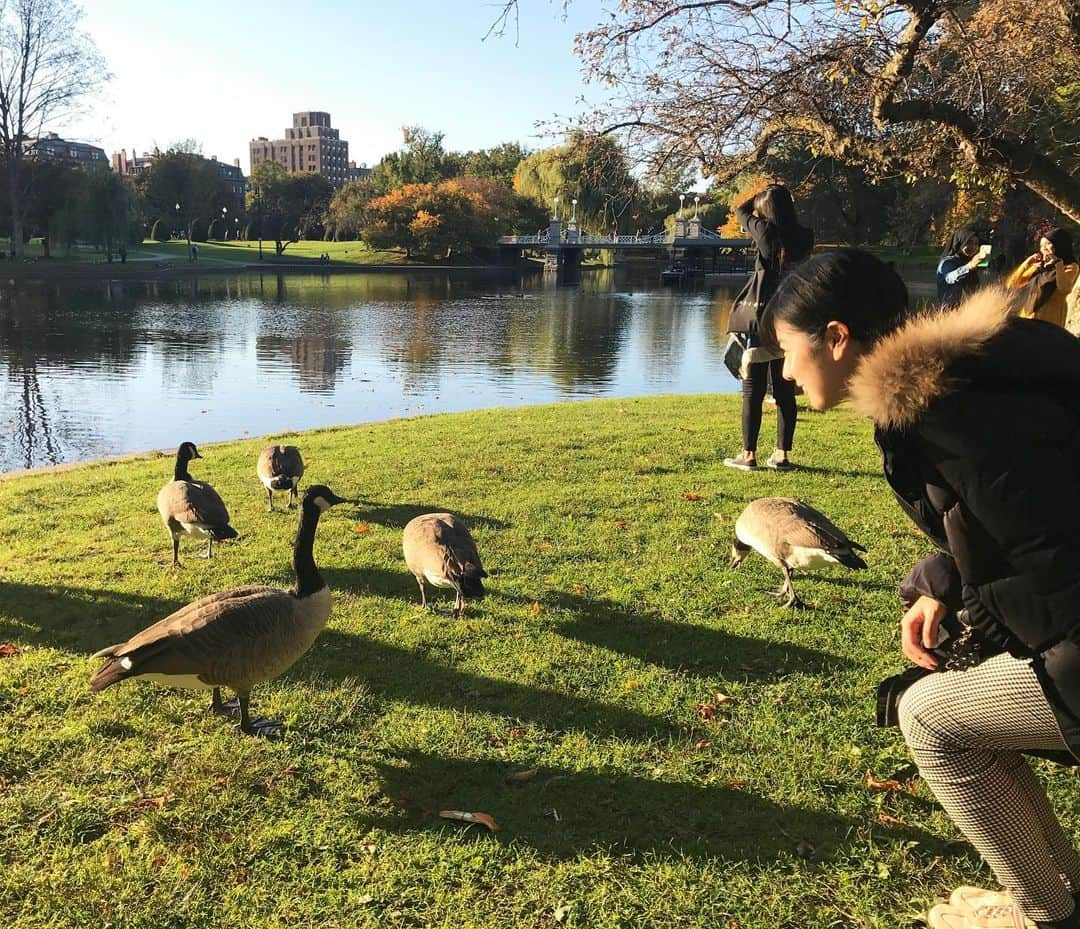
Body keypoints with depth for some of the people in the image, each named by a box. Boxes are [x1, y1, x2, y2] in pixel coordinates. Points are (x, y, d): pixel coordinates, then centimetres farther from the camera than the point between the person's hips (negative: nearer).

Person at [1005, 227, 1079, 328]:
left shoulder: (1071, 267, 4)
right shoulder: (1038, 266, 18)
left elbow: (1064, 289, -17)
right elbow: (1011, 285, 11)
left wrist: (1058, 263, -12)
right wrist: (1027, 263, 3)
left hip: (1050, 318, -5)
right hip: (1028, 315, 5)